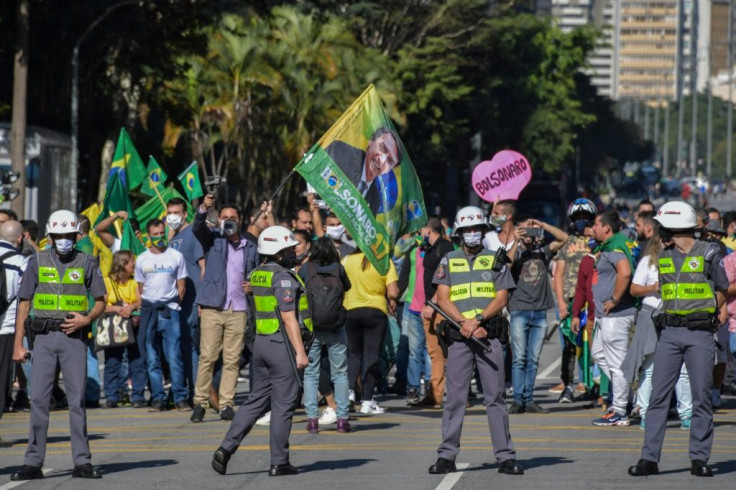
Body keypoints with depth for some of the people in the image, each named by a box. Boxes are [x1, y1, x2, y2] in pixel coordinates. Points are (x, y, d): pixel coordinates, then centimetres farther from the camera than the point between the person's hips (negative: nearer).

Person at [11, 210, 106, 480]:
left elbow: (100, 302, 9)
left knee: (77, 399, -1)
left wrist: (87, 319, -12)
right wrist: (18, 344, 1)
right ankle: (33, 463, 0)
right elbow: (23, 304, 7)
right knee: (39, 399, -2)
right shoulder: (37, 262, 7)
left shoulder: (86, 263, 6)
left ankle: (82, 462, 3)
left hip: (73, 336, -1)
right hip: (44, 336, 1)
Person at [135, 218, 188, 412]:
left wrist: (172, 306, 0)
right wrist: (144, 310, 5)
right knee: (152, 359, 2)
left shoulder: (176, 256, 5)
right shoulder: (142, 260, 11)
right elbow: (140, 289, 15)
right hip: (149, 311, 3)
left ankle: (180, 398, -6)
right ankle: (158, 398, 6)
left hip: (170, 310, -3)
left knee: (174, 357, -9)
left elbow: (181, 287, 8)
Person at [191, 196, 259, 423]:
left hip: (238, 310, 2)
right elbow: (198, 227, -12)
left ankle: (226, 404, 5)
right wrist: (203, 208, -30)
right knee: (207, 357, -5)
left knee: (232, 359, 1)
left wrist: (253, 286, 0)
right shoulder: (213, 239, 7)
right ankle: (200, 402, -2)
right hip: (213, 308, -2)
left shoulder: (250, 248, 13)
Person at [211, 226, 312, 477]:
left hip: (261, 343, 8)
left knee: (256, 400, 13)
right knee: (283, 404, 0)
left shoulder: (257, 274, 12)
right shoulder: (283, 277, -15)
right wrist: (300, 352, -18)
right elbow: (288, 317, -19)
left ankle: (226, 448, 2)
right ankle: (279, 462, 4)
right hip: (282, 344, -8)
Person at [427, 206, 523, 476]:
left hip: (490, 334, -1)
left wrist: (478, 319, -14)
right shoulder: (448, 261, 13)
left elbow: (501, 297, 1)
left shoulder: (495, 260, 10)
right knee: (454, 397, 0)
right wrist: (465, 322, -11)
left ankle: (505, 456, 0)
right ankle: (447, 456, 4)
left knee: (496, 397, -1)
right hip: (458, 336, 1)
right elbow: (443, 299, 3)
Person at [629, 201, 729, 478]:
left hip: (700, 333, -4)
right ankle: (650, 458, -1)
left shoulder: (708, 254, -2)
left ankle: (699, 458, 6)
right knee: (659, 394, -2)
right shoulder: (663, 256, 11)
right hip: (669, 333, 4)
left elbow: (722, 289, 8)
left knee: (701, 397, -1)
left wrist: (706, 314, 8)